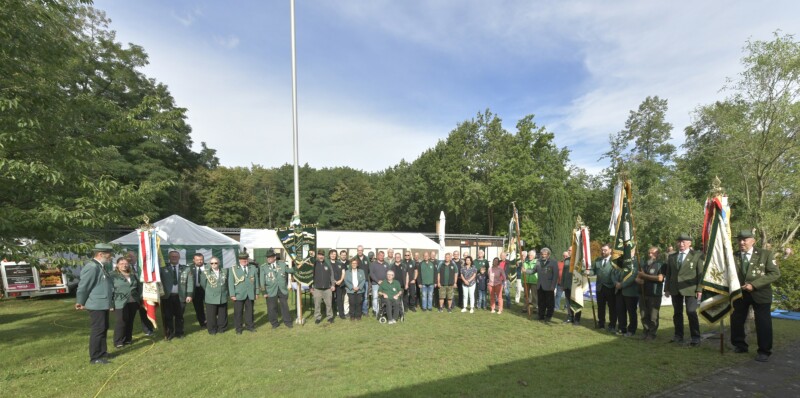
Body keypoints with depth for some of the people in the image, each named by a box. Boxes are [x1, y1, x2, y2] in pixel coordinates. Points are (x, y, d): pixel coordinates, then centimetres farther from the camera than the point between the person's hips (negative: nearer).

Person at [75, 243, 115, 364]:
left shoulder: (102, 266, 12)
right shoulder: (92, 267, -19)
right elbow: (83, 286, -16)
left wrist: (110, 303, 17)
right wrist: (81, 303, -6)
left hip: (103, 305, 10)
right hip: (96, 305, -10)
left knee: (104, 329, 17)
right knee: (97, 331, -2)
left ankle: (102, 352, 28)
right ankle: (95, 358, 7)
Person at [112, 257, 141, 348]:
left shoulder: (133, 275, 13)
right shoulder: (113, 276, -4)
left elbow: (139, 287, 20)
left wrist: (139, 298, 12)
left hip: (133, 302, 5)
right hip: (120, 303, -5)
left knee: (130, 322, 10)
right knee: (121, 322, -5)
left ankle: (128, 339, 21)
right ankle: (118, 342, 4)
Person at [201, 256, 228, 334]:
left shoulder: (224, 272, 4)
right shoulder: (205, 272, -3)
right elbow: (203, 285, 2)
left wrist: (225, 292, 9)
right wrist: (209, 292, 7)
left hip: (223, 298, 2)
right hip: (211, 298, -2)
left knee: (222, 315, 9)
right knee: (211, 315, 4)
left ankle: (222, 328, 23)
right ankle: (212, 330, 19)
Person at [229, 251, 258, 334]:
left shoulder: (253, 268, 7)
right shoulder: (233, 269, 0)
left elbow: (256, 280, 9)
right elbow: (230, 282, -2)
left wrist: (256, 292, 5)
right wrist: (232, 295, -8)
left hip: (250, 294, 2)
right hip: (239, 295, -2)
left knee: (249, 311, 9)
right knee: (238, 312, 4)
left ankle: (250, 326, 23)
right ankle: (238, 328, 17)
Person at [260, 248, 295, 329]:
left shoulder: (282, 264, 3)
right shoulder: (263, 267, -2)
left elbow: (291, 271, 13)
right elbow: (262, 281, -5)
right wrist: (264, 292, -10)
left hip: (283, 290, 1)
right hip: (271, 291, -1)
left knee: (285, 307, 10)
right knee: (272, 308, 5)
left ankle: (287, 322, 25)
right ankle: (274, 323, 23)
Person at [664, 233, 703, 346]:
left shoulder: (697, 255, 1)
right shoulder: (671, 256, 13)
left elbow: (701, 273, -3)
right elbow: (668, 274, 14)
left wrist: (699, 289, -10)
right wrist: (667, 288, 10)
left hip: (690, 289, -4)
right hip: (675, 289, 4)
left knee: (691, 313, -6)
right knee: (677, 313, 10)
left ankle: (695, 338, 5)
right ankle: (678, 336, 18)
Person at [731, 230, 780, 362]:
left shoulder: (765, 254, -5)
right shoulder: (733, 256, 2)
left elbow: (775, 273, -11)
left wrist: (754, 285, -19)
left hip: (760, 294, -3)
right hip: (739, 293, 3)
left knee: (763, 323, 2)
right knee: (736, 320, 10)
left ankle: (764, 351, 16)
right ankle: (740, 346, 27)